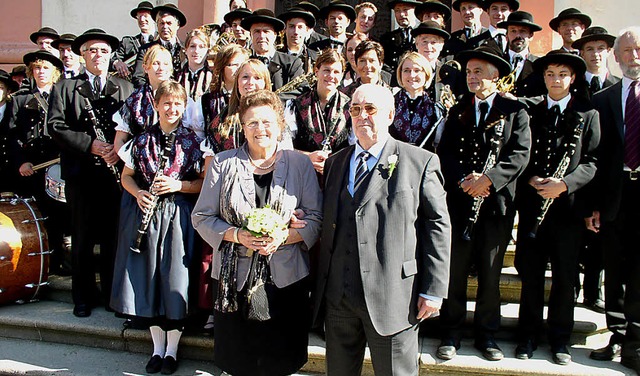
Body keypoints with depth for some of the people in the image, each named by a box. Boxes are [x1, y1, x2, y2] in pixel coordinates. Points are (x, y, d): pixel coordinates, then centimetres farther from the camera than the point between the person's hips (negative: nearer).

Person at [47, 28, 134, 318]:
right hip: (81, 173, 0)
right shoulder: (64, 88, 10)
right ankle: (84, 297, 17)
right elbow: (55, 126, -2)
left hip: (116, 171, 1)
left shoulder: (125, 88, 14)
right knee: (83, 238, 5)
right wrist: (90, 145, -14)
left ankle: (113, 293, 18)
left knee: (114, 237, 5)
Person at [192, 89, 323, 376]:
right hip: (235, 277, 0)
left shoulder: (299, 164, 4)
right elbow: (202, 217, 3)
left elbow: (315, 218, 2)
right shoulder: (223, 163, 4)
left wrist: (283, 236, -15)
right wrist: (238, 235, -13)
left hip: (286, 277, 0)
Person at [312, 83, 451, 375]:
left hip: (393, 297, -4)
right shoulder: (334, 163, 13)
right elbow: (327, 225, 15)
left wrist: (433, 290, -9)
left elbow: (437, 226, -4)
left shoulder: (421, 162, -1)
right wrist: (321, 282, 11)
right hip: (337, 297, 5)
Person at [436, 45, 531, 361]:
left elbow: (520, 154, -7)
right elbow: (444, 152, 3)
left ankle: (486, 335, 22)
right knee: (454, 272, 5)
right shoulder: (458, 111, 13)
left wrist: (489, 178, -20)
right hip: (459, 202, 2)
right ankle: (451, 334, 18)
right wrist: (464, 180, -14)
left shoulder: (515, 111, 4)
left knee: (490, 274, 8)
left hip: (497, 203, -1)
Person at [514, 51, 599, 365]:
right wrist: (531, 179, -10)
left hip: (568, 205, -1)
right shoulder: (529, 112, 10)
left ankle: (559, 339, 21)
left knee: (564, 277, 6)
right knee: (530, 274, 7)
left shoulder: (587, 115, 6)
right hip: (532, 204, 1)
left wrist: (565, 183, -16)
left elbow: (592, 162, -1)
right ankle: (528, 336, 21)